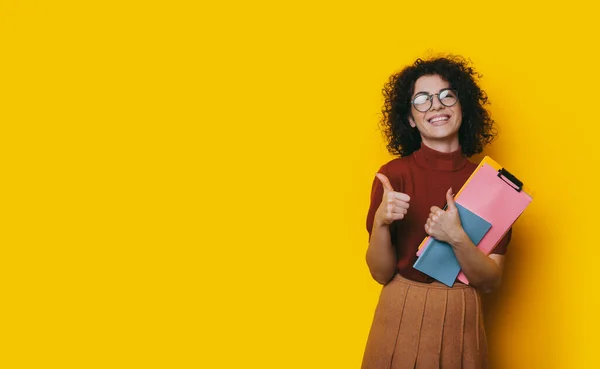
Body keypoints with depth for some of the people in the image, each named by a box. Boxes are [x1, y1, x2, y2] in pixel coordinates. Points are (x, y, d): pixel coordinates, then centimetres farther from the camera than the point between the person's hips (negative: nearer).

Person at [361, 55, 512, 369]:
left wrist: (457, 239, -23)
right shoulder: (393, 175, -7)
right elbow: (380, 273, -6)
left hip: (462, 321, 1)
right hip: (402, 316, -1)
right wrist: (381, 222, -23)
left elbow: (490, 280, -6)